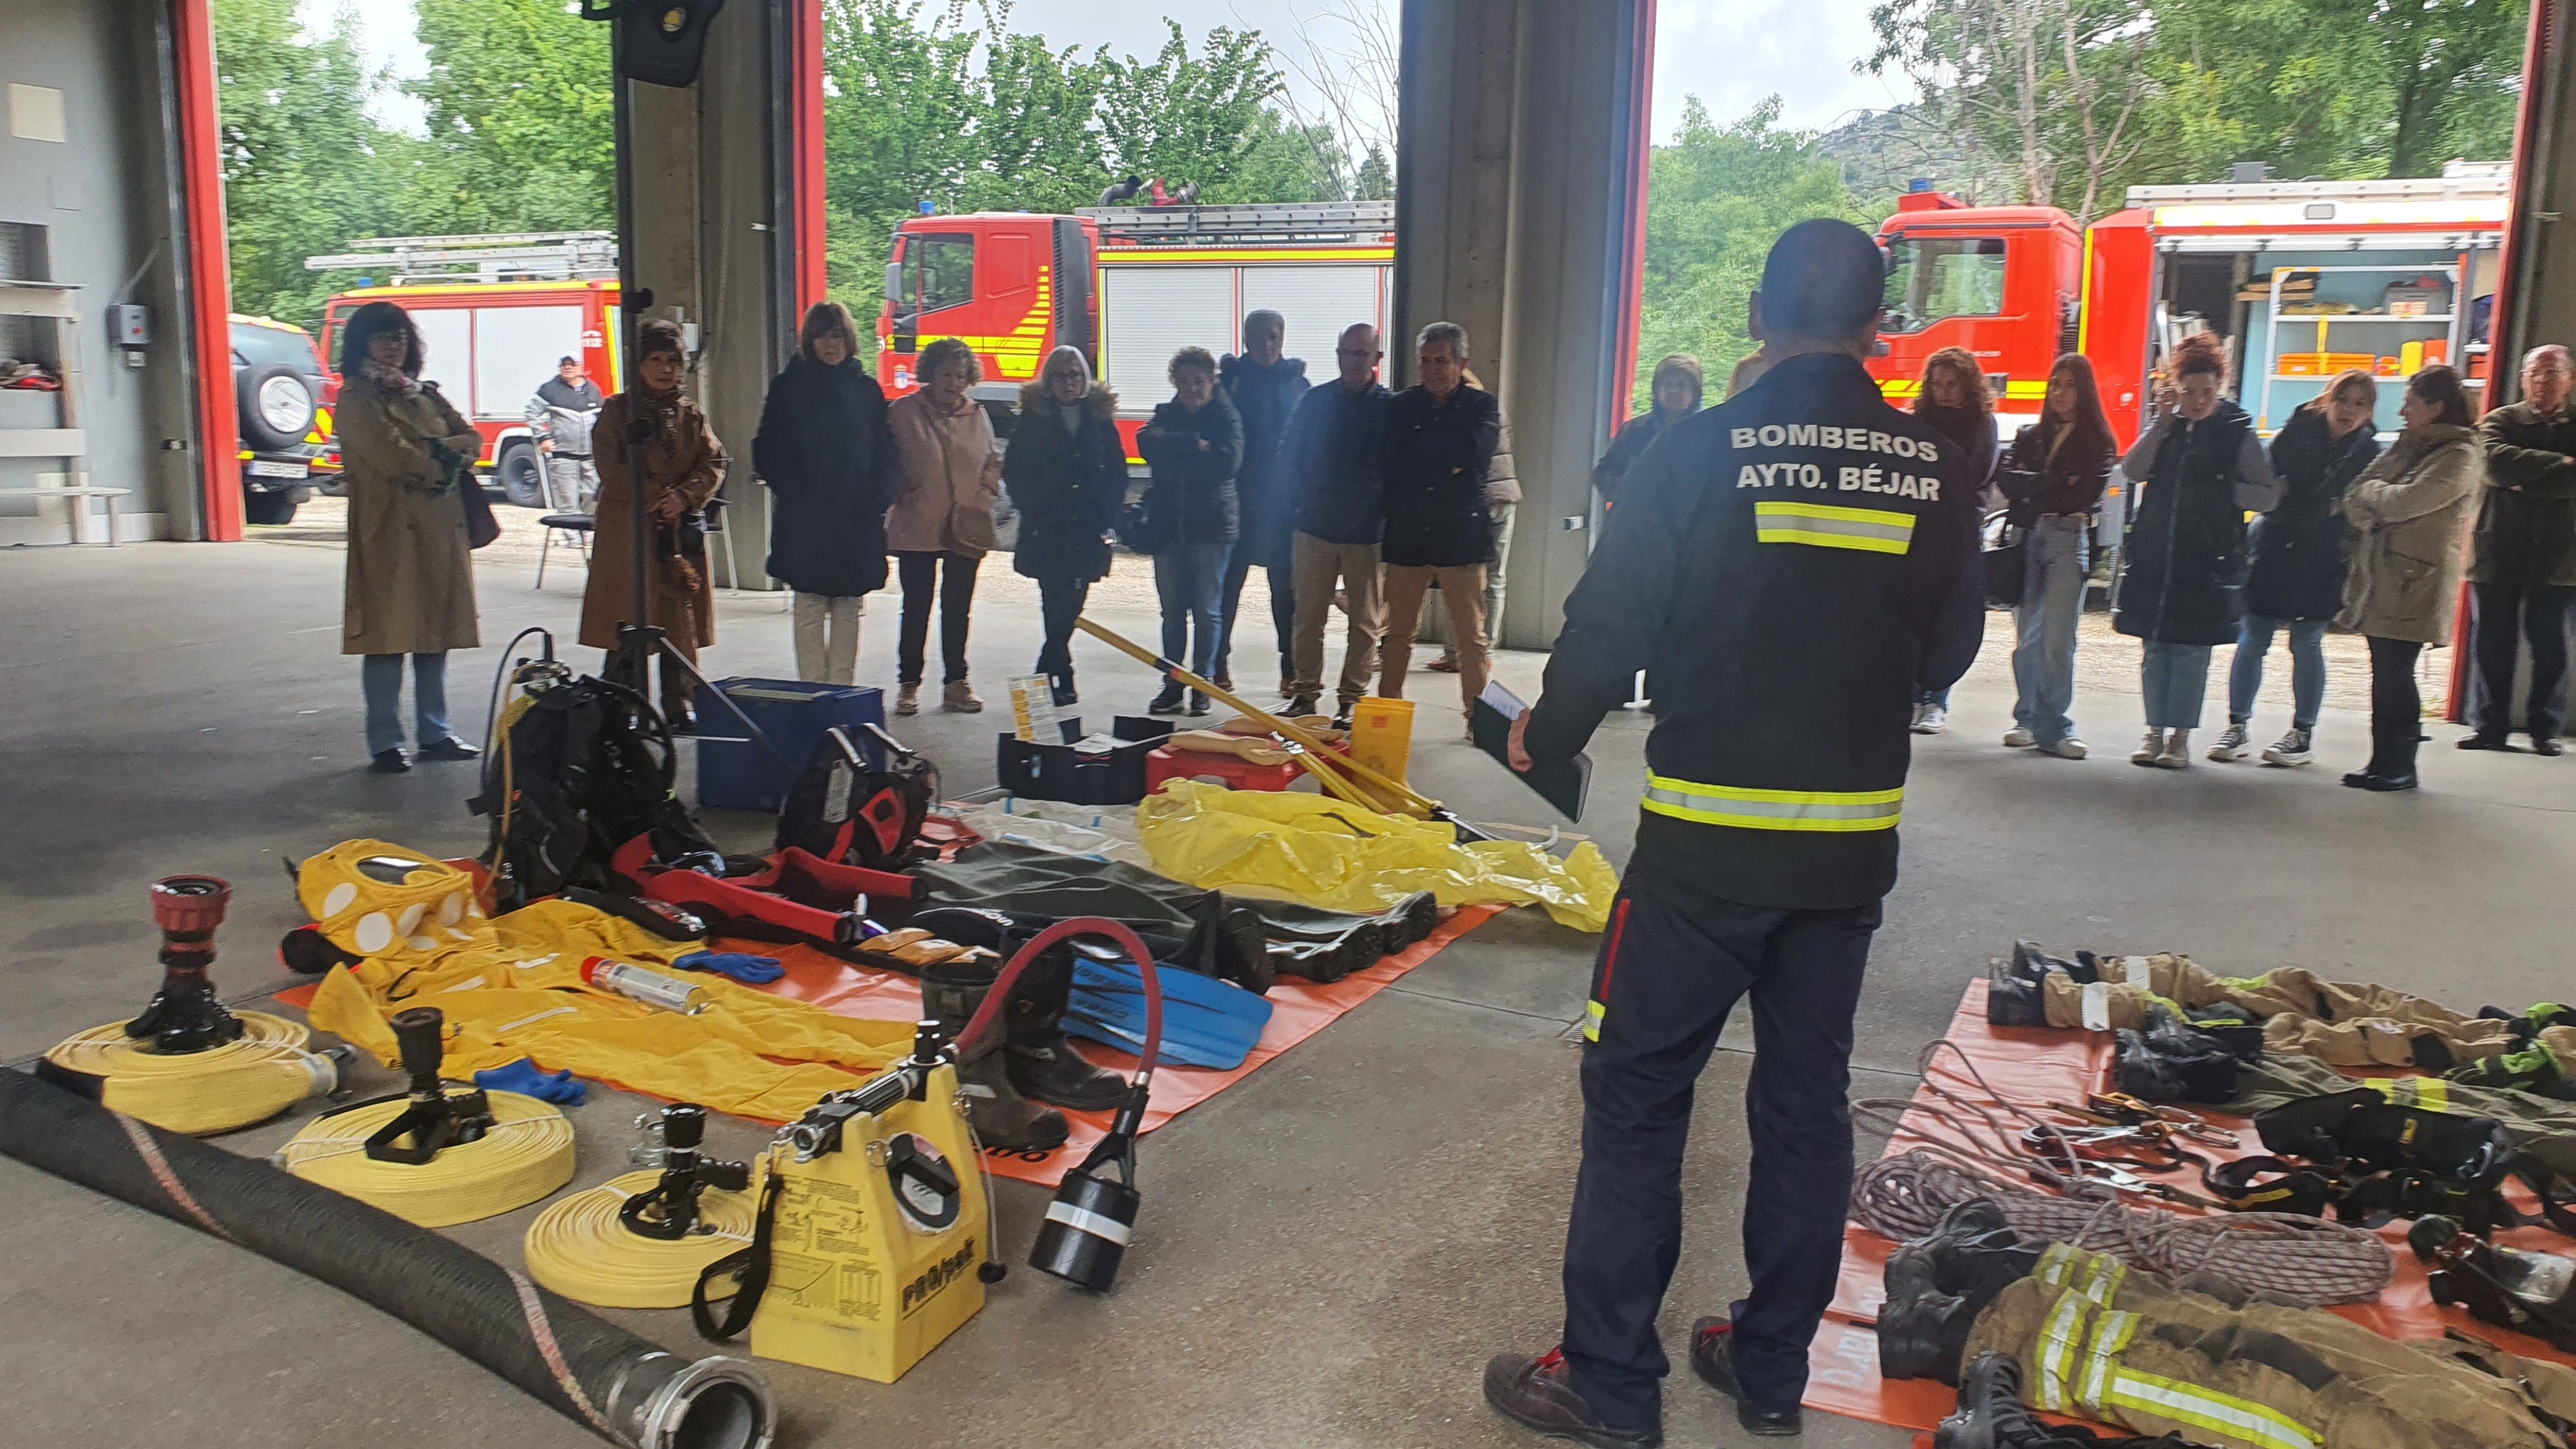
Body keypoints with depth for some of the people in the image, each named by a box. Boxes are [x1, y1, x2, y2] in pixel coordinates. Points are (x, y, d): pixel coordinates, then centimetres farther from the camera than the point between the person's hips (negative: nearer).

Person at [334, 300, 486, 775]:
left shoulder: (425, 393, 19)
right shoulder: (357, 398, -2)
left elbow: (472, 437, 12)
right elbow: (392, 455, -14)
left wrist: (444, 449, -8)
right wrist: (440, 468, -2)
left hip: (441, 527, 6)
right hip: (391, 528, -6)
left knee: (435, 633, 9)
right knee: (389, 636, -5)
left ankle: (435, 733, 18)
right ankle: (385, 744, -1)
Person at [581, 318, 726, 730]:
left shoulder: (691, 415, 13)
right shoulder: (617, 411, 4)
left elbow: (714, 464, 4)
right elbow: (612, 470, -5)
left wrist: (684, 496, -12)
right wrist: (657, 498, -12)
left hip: (682, 531, 3)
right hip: (628, 531, -3)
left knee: (679, 622, 6)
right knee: (626, 624, -4)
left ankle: (678, 705, 15)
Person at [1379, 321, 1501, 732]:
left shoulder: (1482, 406, 5)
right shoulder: (1399, 407, 9)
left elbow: (1476, 452, -14)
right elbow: (1391, 465, -2)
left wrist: (1420, 451, -8)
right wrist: (1447, 466, -8)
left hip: (1462, 537, -1)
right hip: (1407, 536, 2)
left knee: (1471, 636, 1)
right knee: (1399, 633, 8)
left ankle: (1479, 715, 10)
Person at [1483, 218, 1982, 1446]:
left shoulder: (1699, 454, -12)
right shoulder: (1935, 470, -1)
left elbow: (1609, 628, -9)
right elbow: (1947, 653, 9)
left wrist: (1546, 734, 9)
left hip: (1705, 839, -4)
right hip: (1852, 840, 4)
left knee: (1636, 1095, 6)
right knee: (1806, 1097, 16)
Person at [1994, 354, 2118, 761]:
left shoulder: (2098, 441, 7)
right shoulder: (2031, 436, 16)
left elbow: (2087, 495, -5)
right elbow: (2006, 479, 1)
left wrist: (2032, 492, -3)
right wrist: (2056, 481, -8)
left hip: (2069, 541, -3)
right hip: (2027, 540, 3)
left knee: (2057, 639, -9)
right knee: (2027, 635, 2)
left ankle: (2053, 729, -8)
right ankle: (2028, 720, 9)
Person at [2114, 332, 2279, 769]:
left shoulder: (2238, 433, 0)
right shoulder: (2167, 428, 10)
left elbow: (2269, 495, 1)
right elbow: (2133, 471, -5)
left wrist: (2220, 491, -10)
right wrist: (2162, 422, -8)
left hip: (2206, 560, -3)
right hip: (2154, 553, 3)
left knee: (2192, 648, 1)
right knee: (2155, 646, 6)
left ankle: (2181, 736, 9)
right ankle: (2156, 730, 16)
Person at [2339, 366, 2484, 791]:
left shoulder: (2461, 455, -8)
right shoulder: (2408, 446, 18)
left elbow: (2406, 502, -20)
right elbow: (2356, 497, 10)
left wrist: (2373, 490, -2)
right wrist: (2370, 521, -9)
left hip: (2416, 581, -8)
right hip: (2381, 574, 8)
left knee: (2396, 673, -6)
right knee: (2385, 672, 9)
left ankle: (2401, 767, 2)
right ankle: (2382, 761, 15)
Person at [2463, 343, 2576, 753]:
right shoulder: (2500, 421, 7)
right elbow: (2497, 463, -15)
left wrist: (2524, 483, -13)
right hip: (2498, 551, 0)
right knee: (2493, 643, 3)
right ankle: (2492, 727, 11)